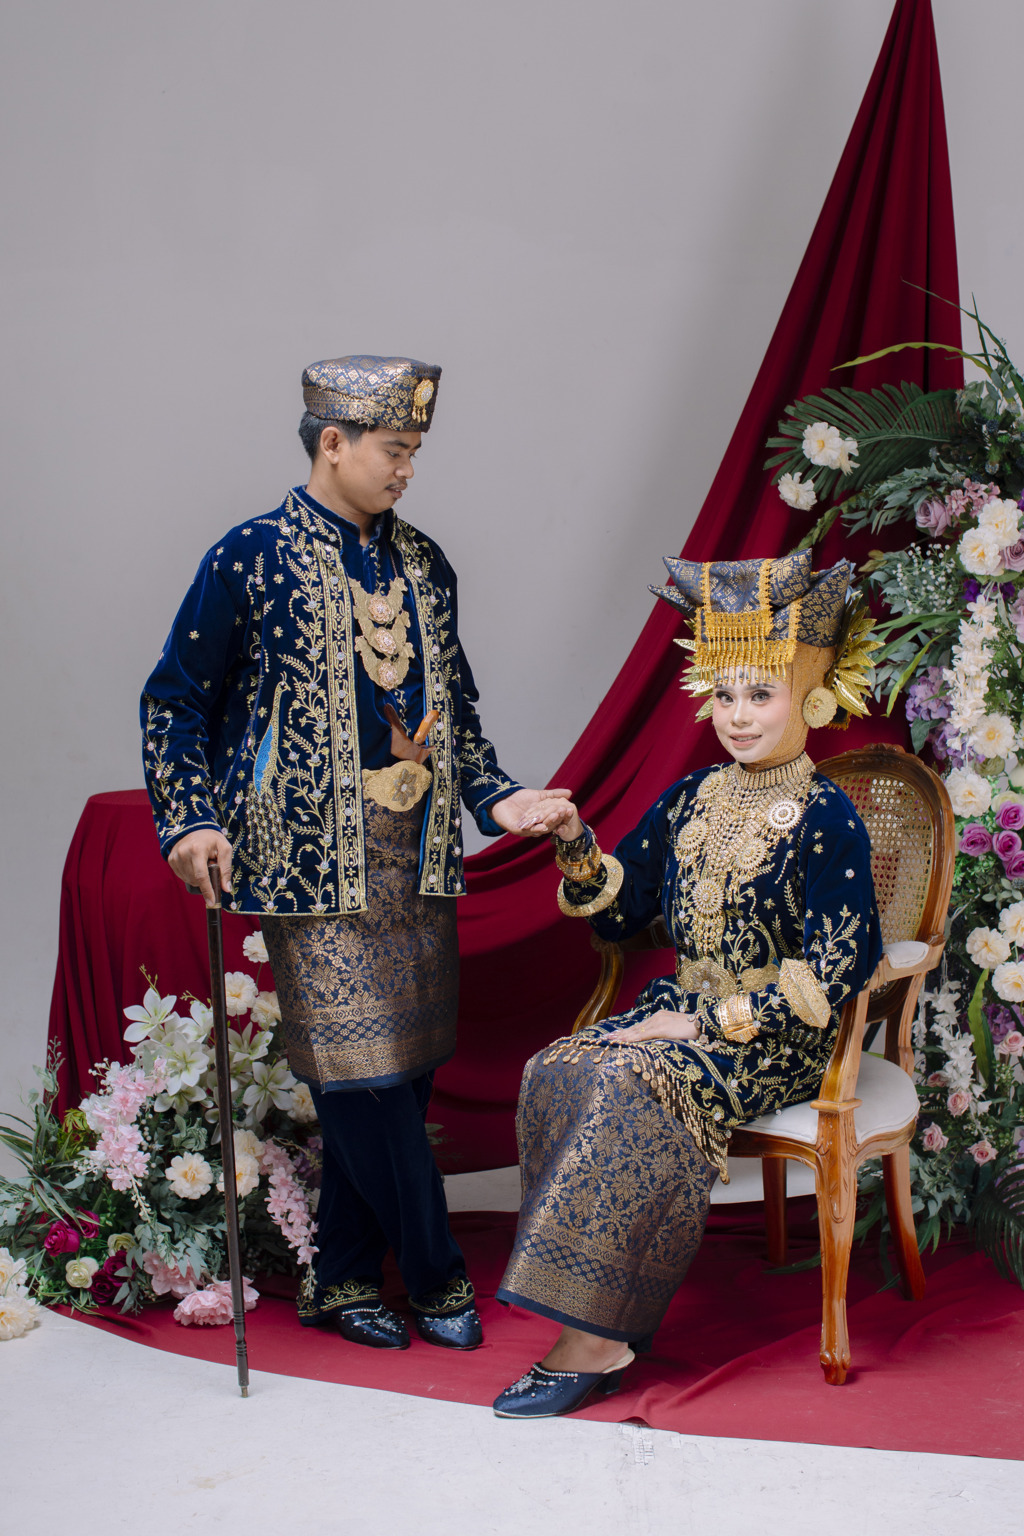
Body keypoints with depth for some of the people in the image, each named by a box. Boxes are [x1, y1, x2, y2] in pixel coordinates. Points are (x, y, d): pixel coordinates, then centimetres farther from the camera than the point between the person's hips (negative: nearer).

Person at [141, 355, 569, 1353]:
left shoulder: (421, 563, 13)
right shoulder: (252, 557, -4)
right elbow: (175, 702, 0)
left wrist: (495, 797, 7)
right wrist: (190, 823, -10)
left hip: (417, 849, 6)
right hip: (316, 852, -6)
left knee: (404, 1063, 7)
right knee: (362, 1064, -6)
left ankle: (342, 1279, 21)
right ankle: (437, 1280, 10)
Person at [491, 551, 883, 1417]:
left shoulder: (825, 819, -11)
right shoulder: (693, 799, 9)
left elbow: (828, 974, -17)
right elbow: (620, 910, 13)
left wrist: (709, 1024, -18)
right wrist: (577, 845, -6)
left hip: (781, 1042, -7)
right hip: (688, 1012, 7)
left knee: (633, 1085, -31)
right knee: (556, 1072, -19)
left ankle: (597, 1340, -23)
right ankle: (592, 1306, -16)